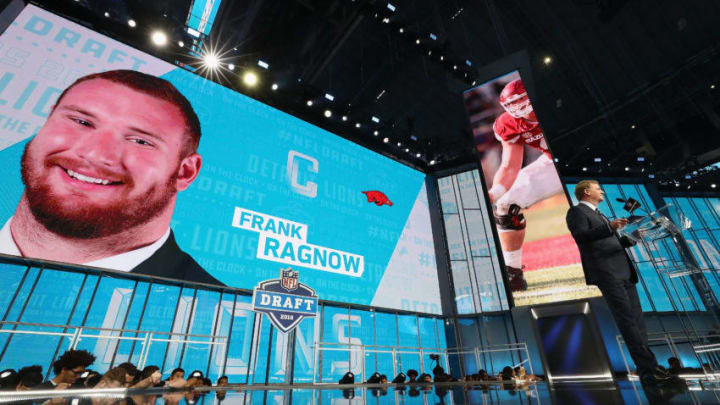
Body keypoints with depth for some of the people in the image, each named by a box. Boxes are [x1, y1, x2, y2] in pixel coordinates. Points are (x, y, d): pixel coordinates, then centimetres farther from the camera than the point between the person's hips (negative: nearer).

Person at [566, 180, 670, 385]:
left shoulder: (598, 214, 27)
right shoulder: (576, 211, -2)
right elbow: (580, 236, -19)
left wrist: (630, 238, 17)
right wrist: (609, 227, -28)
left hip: (624, 271, 9)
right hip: (606, 273, -9)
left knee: (636, 319, 9)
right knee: (627, 320, -10)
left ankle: (647, 367, 16)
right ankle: (647, 369, -7)